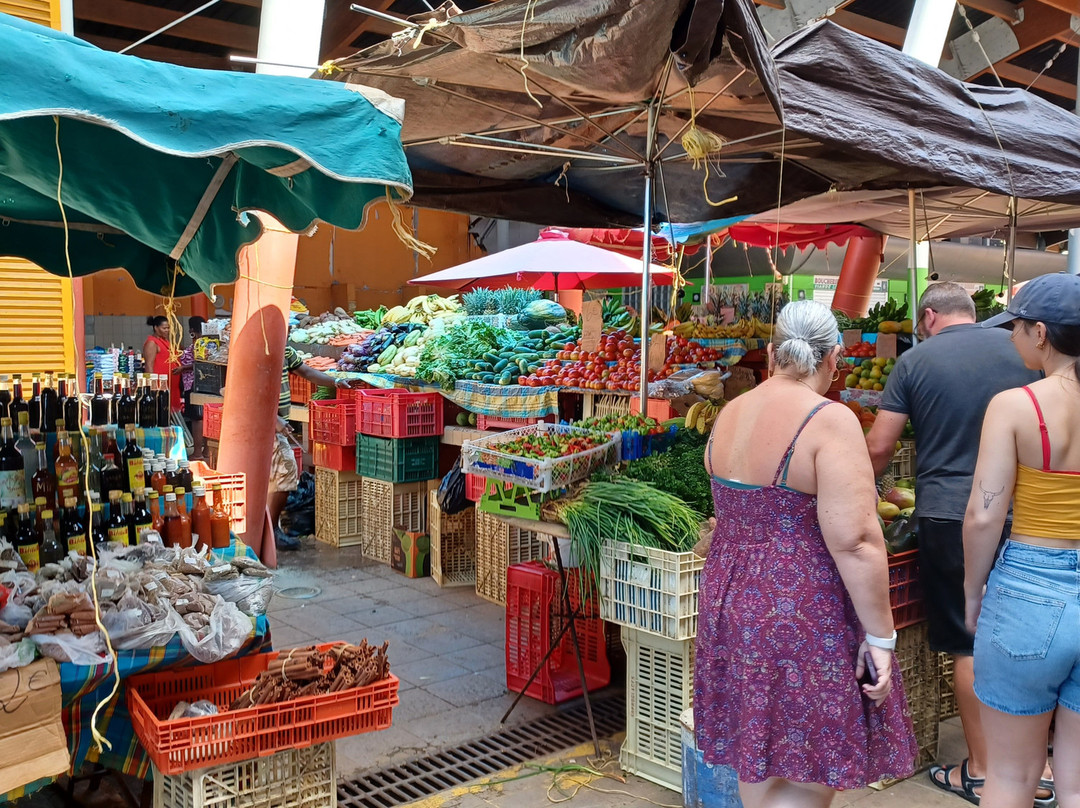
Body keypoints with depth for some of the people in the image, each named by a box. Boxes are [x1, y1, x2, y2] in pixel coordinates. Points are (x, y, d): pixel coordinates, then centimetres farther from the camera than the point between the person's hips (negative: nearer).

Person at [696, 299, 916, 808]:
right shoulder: (829, 421, -17)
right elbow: (854, 543, -21)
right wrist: (880, 636, -13)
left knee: (757, 758, 20)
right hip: (804, 614, -7)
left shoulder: (729, 416, 6)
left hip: (730, 599, 8)